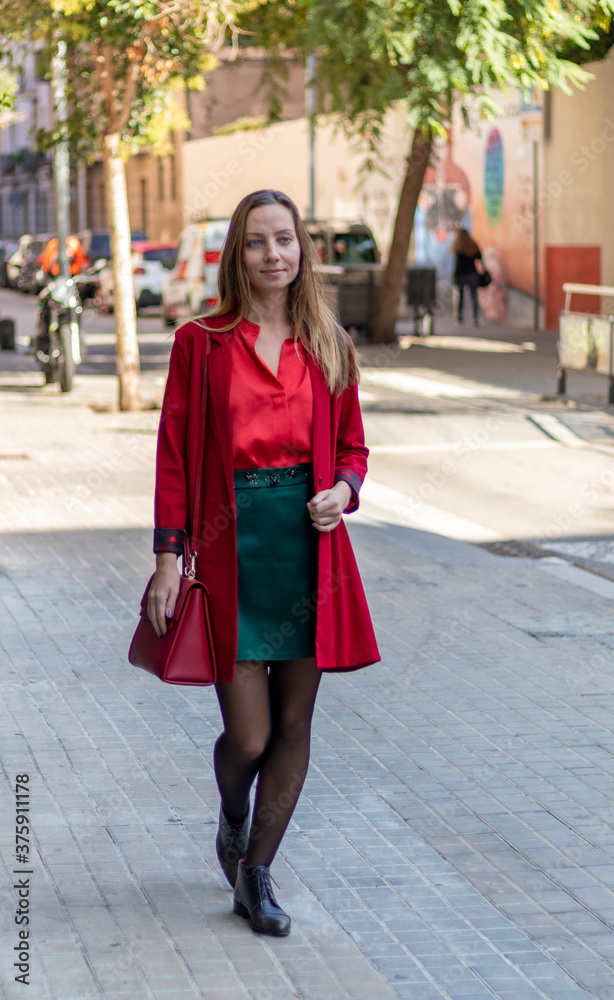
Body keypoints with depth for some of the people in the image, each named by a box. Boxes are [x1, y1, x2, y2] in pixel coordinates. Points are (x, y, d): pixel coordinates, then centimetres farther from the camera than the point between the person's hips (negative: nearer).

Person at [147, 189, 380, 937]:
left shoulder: (328, 347, 7)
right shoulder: (201, 342, -1)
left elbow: (352, 446, 15)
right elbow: (174, 454, 0)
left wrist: (343, 491, -7)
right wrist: (168, 557, -5)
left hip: (309, 544, 3)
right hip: (230, 544, -3)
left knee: (293, 725, 6)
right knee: (247, 736, -3)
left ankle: (256, 875, 22)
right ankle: (232, 821, 32)